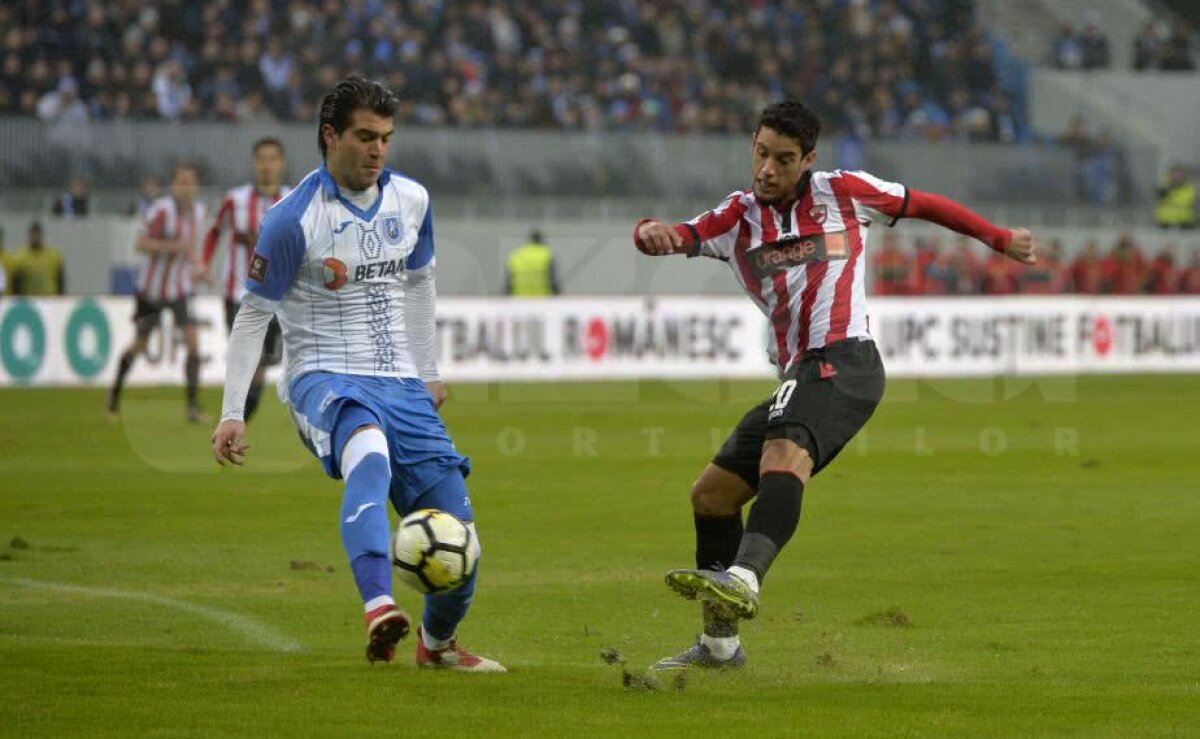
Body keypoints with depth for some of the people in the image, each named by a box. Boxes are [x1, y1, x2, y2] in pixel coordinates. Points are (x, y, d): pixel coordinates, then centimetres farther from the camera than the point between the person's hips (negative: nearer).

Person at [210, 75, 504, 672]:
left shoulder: (410, 201, 7)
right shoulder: (293, 219, -10)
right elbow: (252, 316, -5)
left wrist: (428, 374, 28)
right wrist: (232, 414, -10)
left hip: (399, 383, 6)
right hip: (324, 378, -6)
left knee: (454, 522, -1)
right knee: (370, 448, -40)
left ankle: (437, 644, 30)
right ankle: (378, 609, -58)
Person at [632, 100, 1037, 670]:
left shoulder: (841, 192, 6)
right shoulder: (737, 218, 13)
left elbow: (925, 205, 20)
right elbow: (681, 236, -5)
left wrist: (1001, 240, 29)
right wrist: (653, 232, -30)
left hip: (842, 360, -7)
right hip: (799, 375, 7)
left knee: (783, 455, -35)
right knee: (711, 494, 9)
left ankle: (743, 579, -59)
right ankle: (720, 643, 22)